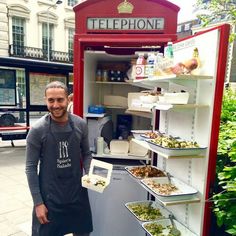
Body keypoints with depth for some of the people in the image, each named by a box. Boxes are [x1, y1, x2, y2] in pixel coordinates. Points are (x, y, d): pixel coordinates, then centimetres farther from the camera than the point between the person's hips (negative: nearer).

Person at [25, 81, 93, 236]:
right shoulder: (38, 130, -14)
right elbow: (31, 167, -9)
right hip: (49, 196, -2)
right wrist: (38, 202, -9)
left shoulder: (81, 124, -7)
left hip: (77, 192, 3)